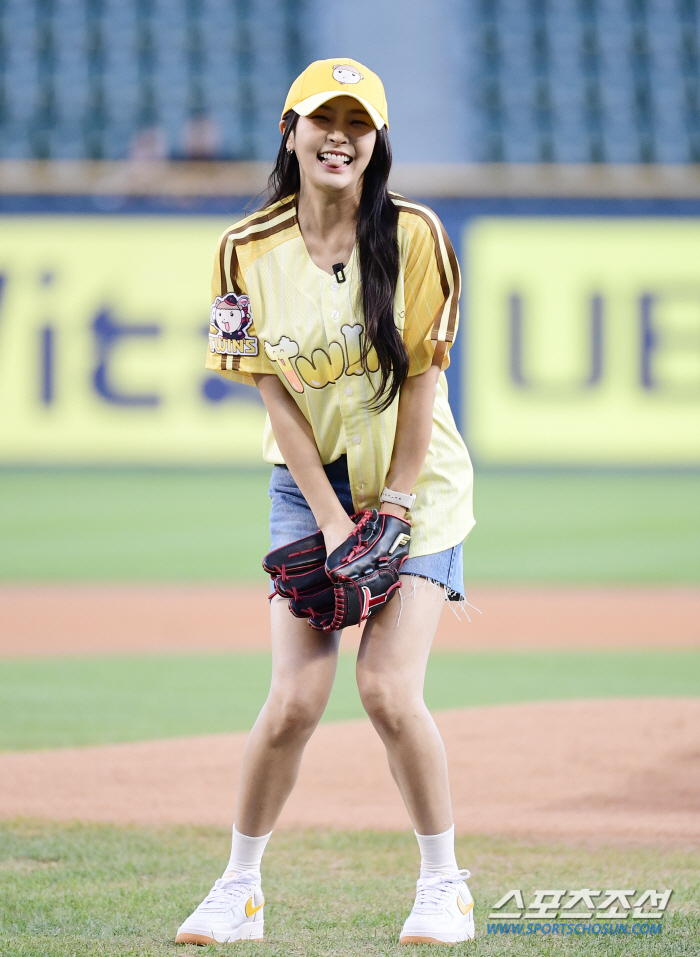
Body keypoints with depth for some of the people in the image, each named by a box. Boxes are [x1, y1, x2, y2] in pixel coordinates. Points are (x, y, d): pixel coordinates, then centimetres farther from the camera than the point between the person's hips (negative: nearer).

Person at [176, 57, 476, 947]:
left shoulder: (412, 235, -10)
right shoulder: (249, 251, -6)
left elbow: (422, 378, -9)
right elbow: (276, 396, -5)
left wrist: (394, 509, -11)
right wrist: (331, 521, -10)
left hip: (415, 481, -1)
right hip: (311, 482, 1)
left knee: (388, 688, -14)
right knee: (295, 698, -10)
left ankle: (444, 884, 3)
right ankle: (240, 887, 7)